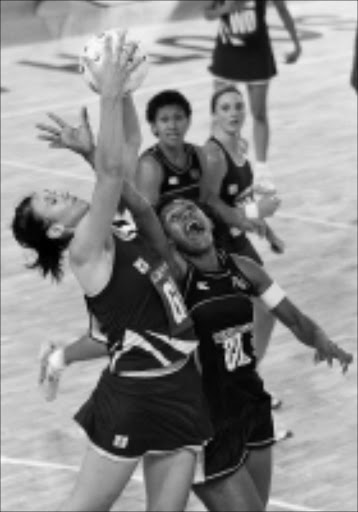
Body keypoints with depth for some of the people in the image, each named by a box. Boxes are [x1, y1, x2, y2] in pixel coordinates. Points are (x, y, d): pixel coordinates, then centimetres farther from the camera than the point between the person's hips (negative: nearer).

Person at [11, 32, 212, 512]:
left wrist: (125, 88, -3)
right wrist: (109, 92, -25)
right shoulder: (86, 250, -11)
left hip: (181, 388, 7)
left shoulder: (117, 232, 10)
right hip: (133, 396, -7)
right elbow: (110, 171, -23)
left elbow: (128, 153, 9)